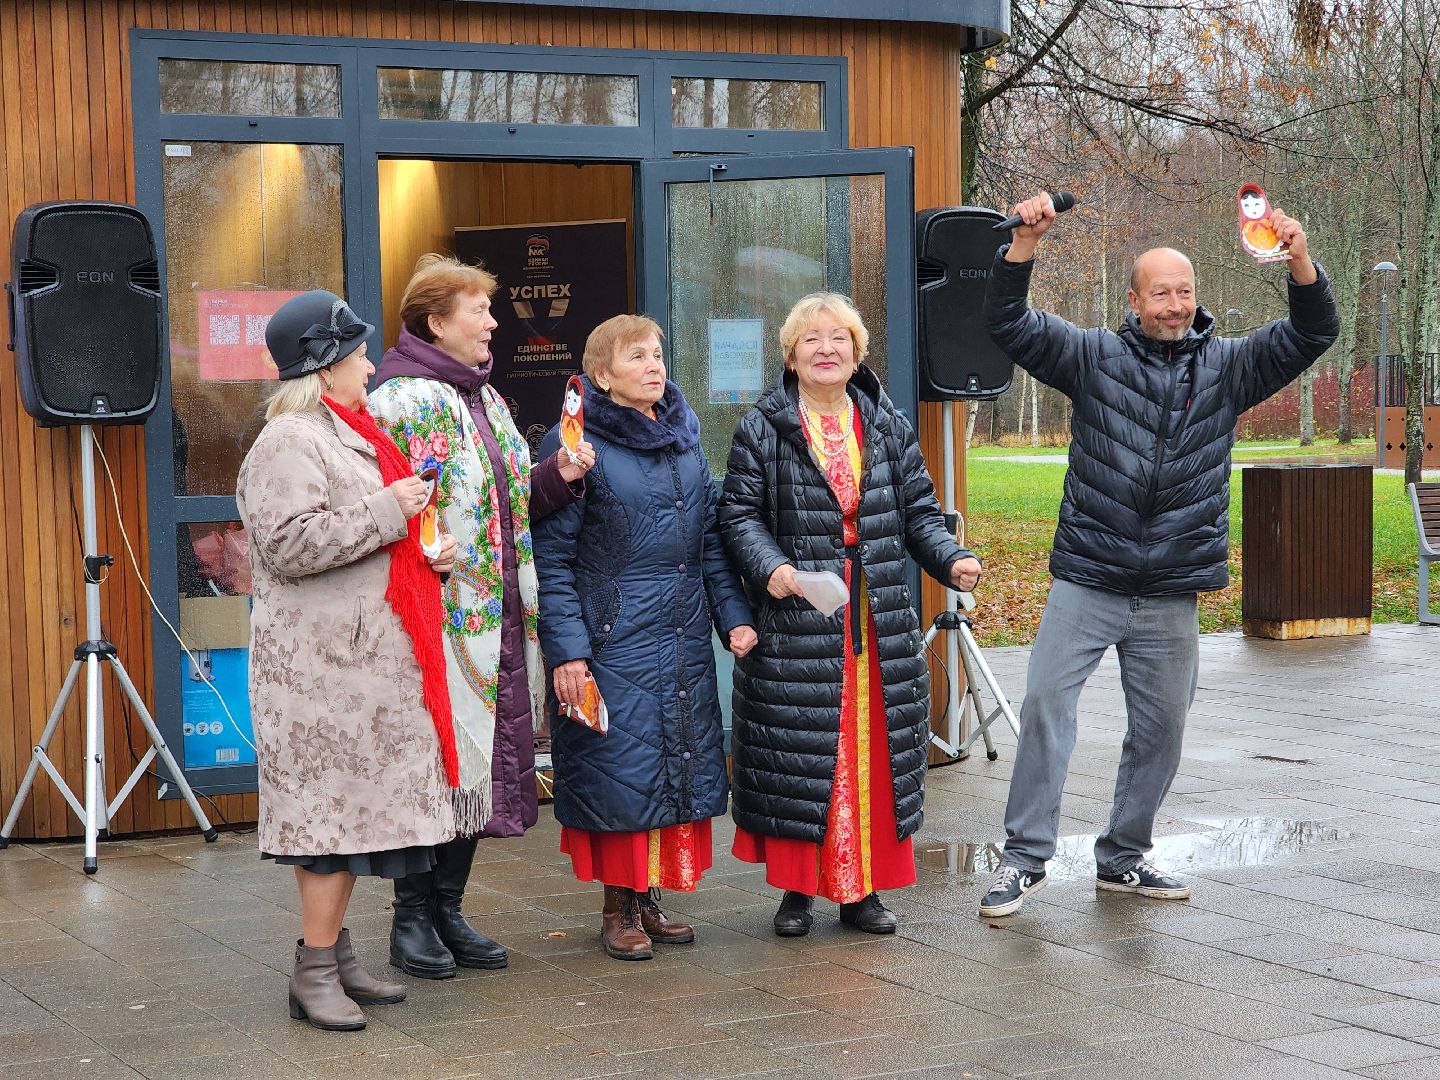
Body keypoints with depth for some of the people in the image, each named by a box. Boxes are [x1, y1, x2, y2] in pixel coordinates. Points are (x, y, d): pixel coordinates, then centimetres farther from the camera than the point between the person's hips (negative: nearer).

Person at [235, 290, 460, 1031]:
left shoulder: (348, 435, 21)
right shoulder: (288, 443, -12)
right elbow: (291, 544, -23)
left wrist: (429, 552, 15)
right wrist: (386, 512, -18)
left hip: (367, 659, 10)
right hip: (323, 665, -10)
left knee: (355, 809, 12)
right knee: (333, 808, -8)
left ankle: (333, 954, 20)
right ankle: (314, 974, -2)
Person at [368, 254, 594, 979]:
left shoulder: (485, 399, 18)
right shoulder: (400, 400, -10)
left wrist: (560, 476, 7)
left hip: (499, 616, 8)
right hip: (442, 616, -8)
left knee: (482, 761, 11)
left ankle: (448, 911, 20)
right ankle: (412, 919, 8)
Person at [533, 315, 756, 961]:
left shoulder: (685, 442, 12)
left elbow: (711, 540, 17)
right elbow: (551, 557, -10)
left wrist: (734, 616, 6)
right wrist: (566, 649, -17)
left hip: (684, 640, 6)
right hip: (613, 639, -6)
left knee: (678, 767, 8)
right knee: (620, 769, -2)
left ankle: (649, 899, 21)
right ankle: (618, 908, 12)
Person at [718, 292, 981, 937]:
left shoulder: (889, 427, 11)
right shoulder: (762, 429, 1)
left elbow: (918, 513, 12)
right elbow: (739, 514, -2)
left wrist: (950, 560, -5)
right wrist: (769, 568, -19)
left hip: (880, 627, 3)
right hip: (796, 625, -3)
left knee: (874, 752, 6)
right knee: (797, 756, 0)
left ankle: (863, 888, 16)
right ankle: (798, 887, 13)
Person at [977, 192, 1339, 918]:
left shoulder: (1227, 366, 7)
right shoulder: (1094, 357, 3)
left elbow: (1312, 334, 0)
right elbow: (1008, 324, -5)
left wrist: (1299, 259, -19)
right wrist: (1024, 244, -20)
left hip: (1170, 596, 2)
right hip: (1086, 583, -2)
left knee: (1161, 727, 9)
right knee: (1046, 702, -10)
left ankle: (1123, 857, 25)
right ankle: (1026, 856, -1)